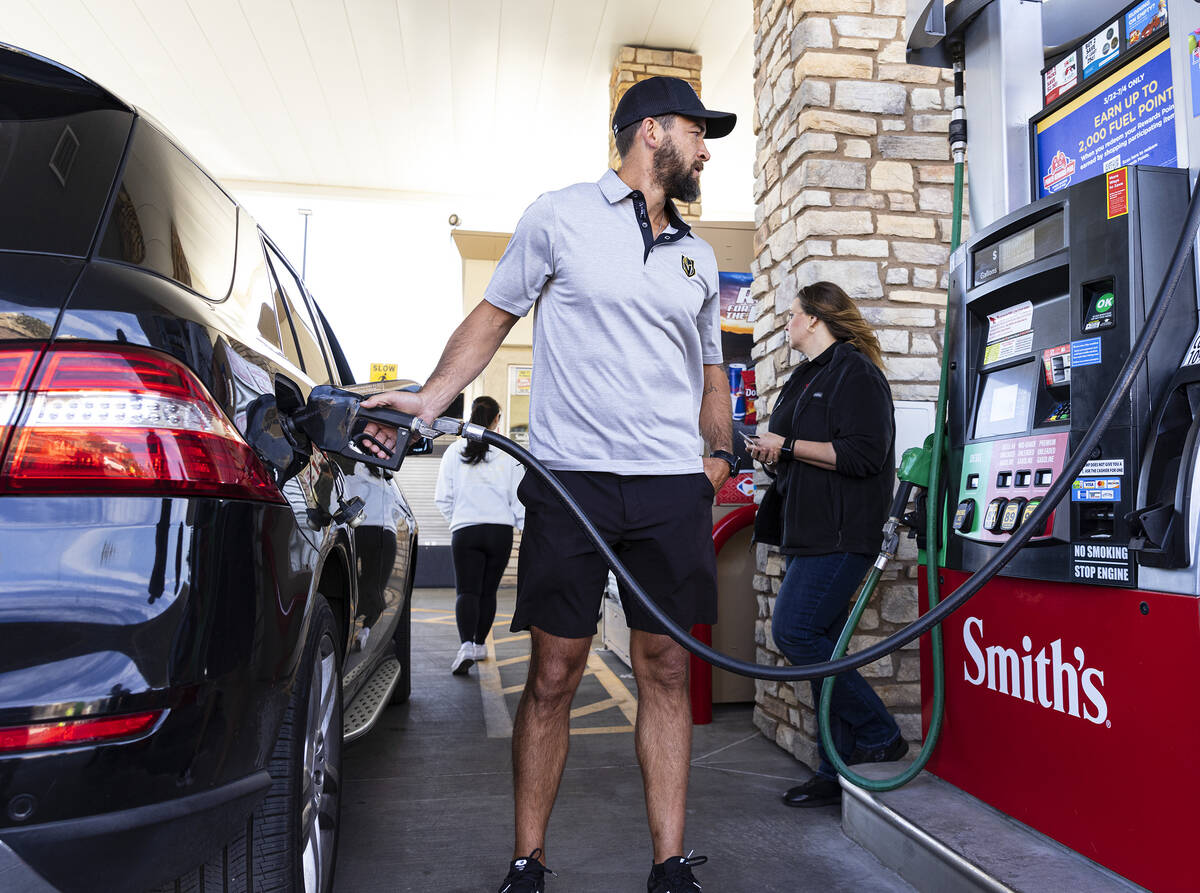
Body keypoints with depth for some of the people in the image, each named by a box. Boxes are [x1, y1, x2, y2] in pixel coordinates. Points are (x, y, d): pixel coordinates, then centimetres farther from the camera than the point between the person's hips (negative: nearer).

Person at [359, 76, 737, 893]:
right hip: (572, 478, -4)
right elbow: (494, 315, 7)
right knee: (553, 675, 1)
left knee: (667, 671, 5)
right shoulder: (562, 216, 6)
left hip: (674, 487, 4)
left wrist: (720, 451, 18)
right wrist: (427, 400, -5)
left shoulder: (698, 256, 19)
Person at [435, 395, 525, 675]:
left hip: (465, 532, -1)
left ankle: (466, 644, -23)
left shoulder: (455, 450, 0)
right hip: (501, 531, 1)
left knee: (467, 591, -2)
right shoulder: (509, 453, -3)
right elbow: (520, 499, -1)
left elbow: (442, 498, 3)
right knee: (488, 591, 14)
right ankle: (480, 644, 25)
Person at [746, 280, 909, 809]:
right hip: (809, 532, 10)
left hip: (841, 533, -10)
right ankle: (839, 773, 14)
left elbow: (863, 454, -19)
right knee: (820, 646, 7)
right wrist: (770, 456, 10)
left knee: (794, 631, -15)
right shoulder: (806, 378, 22)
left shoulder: (854, 371, -7)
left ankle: (878, 734, -1)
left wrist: (787, 445, -14)